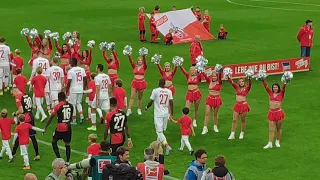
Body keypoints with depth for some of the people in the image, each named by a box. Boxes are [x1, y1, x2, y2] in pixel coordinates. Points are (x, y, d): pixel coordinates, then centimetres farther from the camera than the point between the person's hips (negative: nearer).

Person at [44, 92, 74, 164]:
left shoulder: (57, 106, -9)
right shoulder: (70, 106, 4)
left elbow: (51, 118, -6)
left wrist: (45, 127, 0)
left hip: (60, 128, -4)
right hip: (68, 128, 4)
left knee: (54, 142, 14)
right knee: (67, 144, 10)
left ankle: (59, 158, 3)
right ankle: (67, 162, 7)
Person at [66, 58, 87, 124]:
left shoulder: (70, 71, -12)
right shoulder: (82, 69, 4)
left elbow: (69, 82, -14)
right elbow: (85, 79, 7)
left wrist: (67, 90, -4)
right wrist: (84, 88, 17)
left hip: (73, 90, -5)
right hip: (80, 89, 5)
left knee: (73, 104, 4)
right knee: (78, 103, 20)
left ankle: (74, 120, 6)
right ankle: (81, 116, 1)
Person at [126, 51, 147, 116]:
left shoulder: (144, 67, 0)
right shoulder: (135, 66, 5)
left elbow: (145, 62, -17)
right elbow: (131, 61, -7)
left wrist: (144, 56, -33)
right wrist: (129, 55, -22)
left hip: (141, 82, -1)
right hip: (135, 82, 1)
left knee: (140, 97, 8)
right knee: (132, 96, -4)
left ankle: (139, 109, 20)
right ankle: (129, 110, -5)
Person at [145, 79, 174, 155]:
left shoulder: (155, 91, -10)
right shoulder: (169, 91, 1)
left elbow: (151, 101, -5)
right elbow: (171, 103, 2)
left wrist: (147, 107, 15)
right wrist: (171, 114, 11)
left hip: (158, 114, -5)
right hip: (166, 114, 5)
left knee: (159, 131, -5)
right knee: (161, 130, 19)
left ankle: (167, 146, -21)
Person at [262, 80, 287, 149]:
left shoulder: (281, 94, 1)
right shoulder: (270, 93, 8)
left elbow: (283, 88, -14)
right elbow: (265, 86, 2)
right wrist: (263, 80, -9)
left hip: (279, 112, -2)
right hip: (271, 113, 2)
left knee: (279, 128, 9)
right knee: (271, 129, 0)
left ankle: (277, 141, 23)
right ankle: (270, 143, 0)